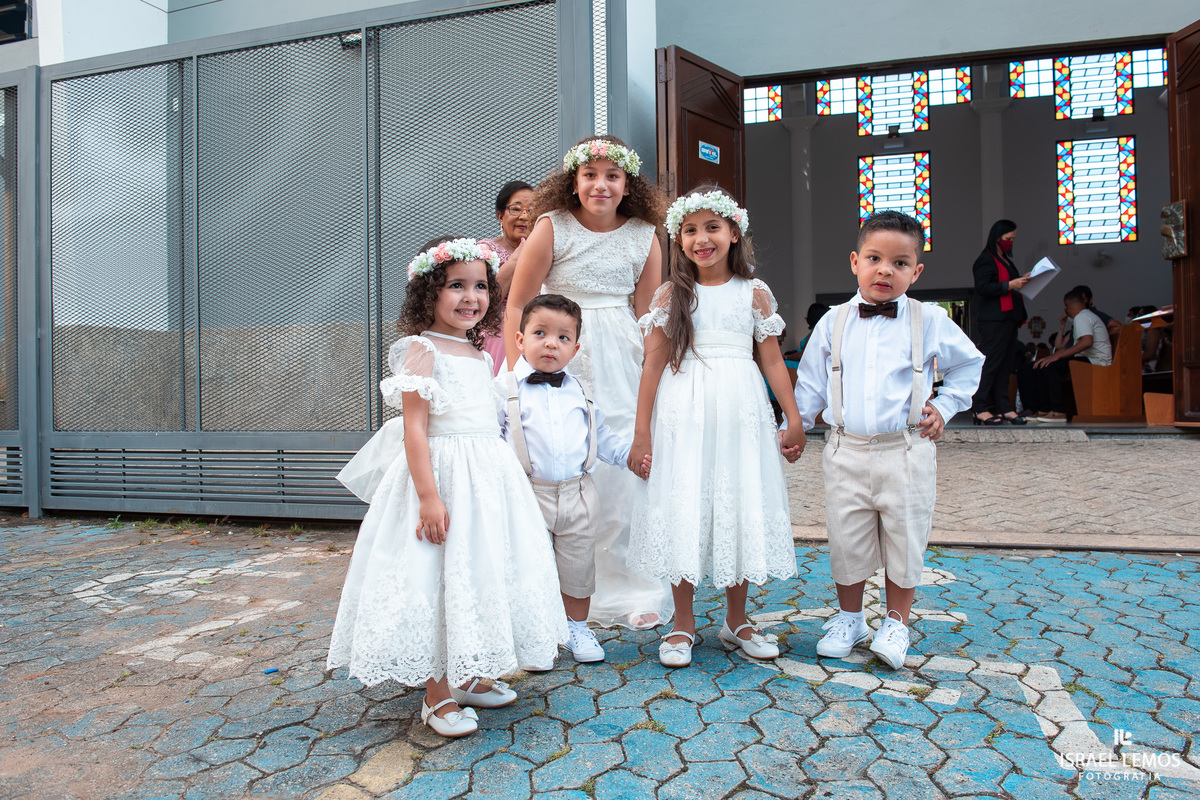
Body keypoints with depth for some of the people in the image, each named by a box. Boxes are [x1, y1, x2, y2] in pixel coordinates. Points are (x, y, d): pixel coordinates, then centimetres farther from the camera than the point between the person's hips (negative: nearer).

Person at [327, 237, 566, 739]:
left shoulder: (480, 355, 12)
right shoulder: (423, 349, -11)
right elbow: (414, 428, -17)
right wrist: (429, 496, -23)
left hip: (488, 478, 8)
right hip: (441, 474, -8)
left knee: (478, 575, 15)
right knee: (435, 580, 0)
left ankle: (467, 677, 32)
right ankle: (436, 695, 15)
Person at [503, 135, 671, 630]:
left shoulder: (644, 235, 5)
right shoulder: (552, 227, -3)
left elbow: (649, 315, 10)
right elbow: (517, 304, 0)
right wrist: (517, 373, -5)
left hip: (622, 363, 2)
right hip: (560, 357, -2)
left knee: (623, 474, 0)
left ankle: (626, 589, 17)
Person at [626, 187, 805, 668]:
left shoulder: (754, 293, 5)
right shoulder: (670, 295, 2)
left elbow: (772, 362, 7)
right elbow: (653, 365, 0)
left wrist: (794, 420, 4)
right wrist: (641, 432, -2)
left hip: (740, 414, 1)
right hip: (682, 416, -1)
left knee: (740, 510, 8)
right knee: (683, 512, 3)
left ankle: (736, 620, 26)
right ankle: (683, 624, 20)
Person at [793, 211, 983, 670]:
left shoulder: (929, 321, 0)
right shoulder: (834, 323, 3)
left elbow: (969, 363, 16)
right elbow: (811, 381, 10)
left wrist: (944, 406, 6)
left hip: (906, 451, -1)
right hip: (846, 450, 1)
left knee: (904, 538, 8)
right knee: (846, 538, 9)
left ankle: (896, 623, 28)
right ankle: (849, 617, 30)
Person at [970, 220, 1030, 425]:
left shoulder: (1006, 260, 23)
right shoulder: (986, 260, -5)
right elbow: (982, 288, -16)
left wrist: (1022, 280, 12)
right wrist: (1010, 285, -17)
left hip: (1009, 318, 9)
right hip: (994, 319, -9)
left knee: (1005, 364, 6)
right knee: (990, 362, -12)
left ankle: (1003, 407, 6)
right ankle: (979, 408, -11)